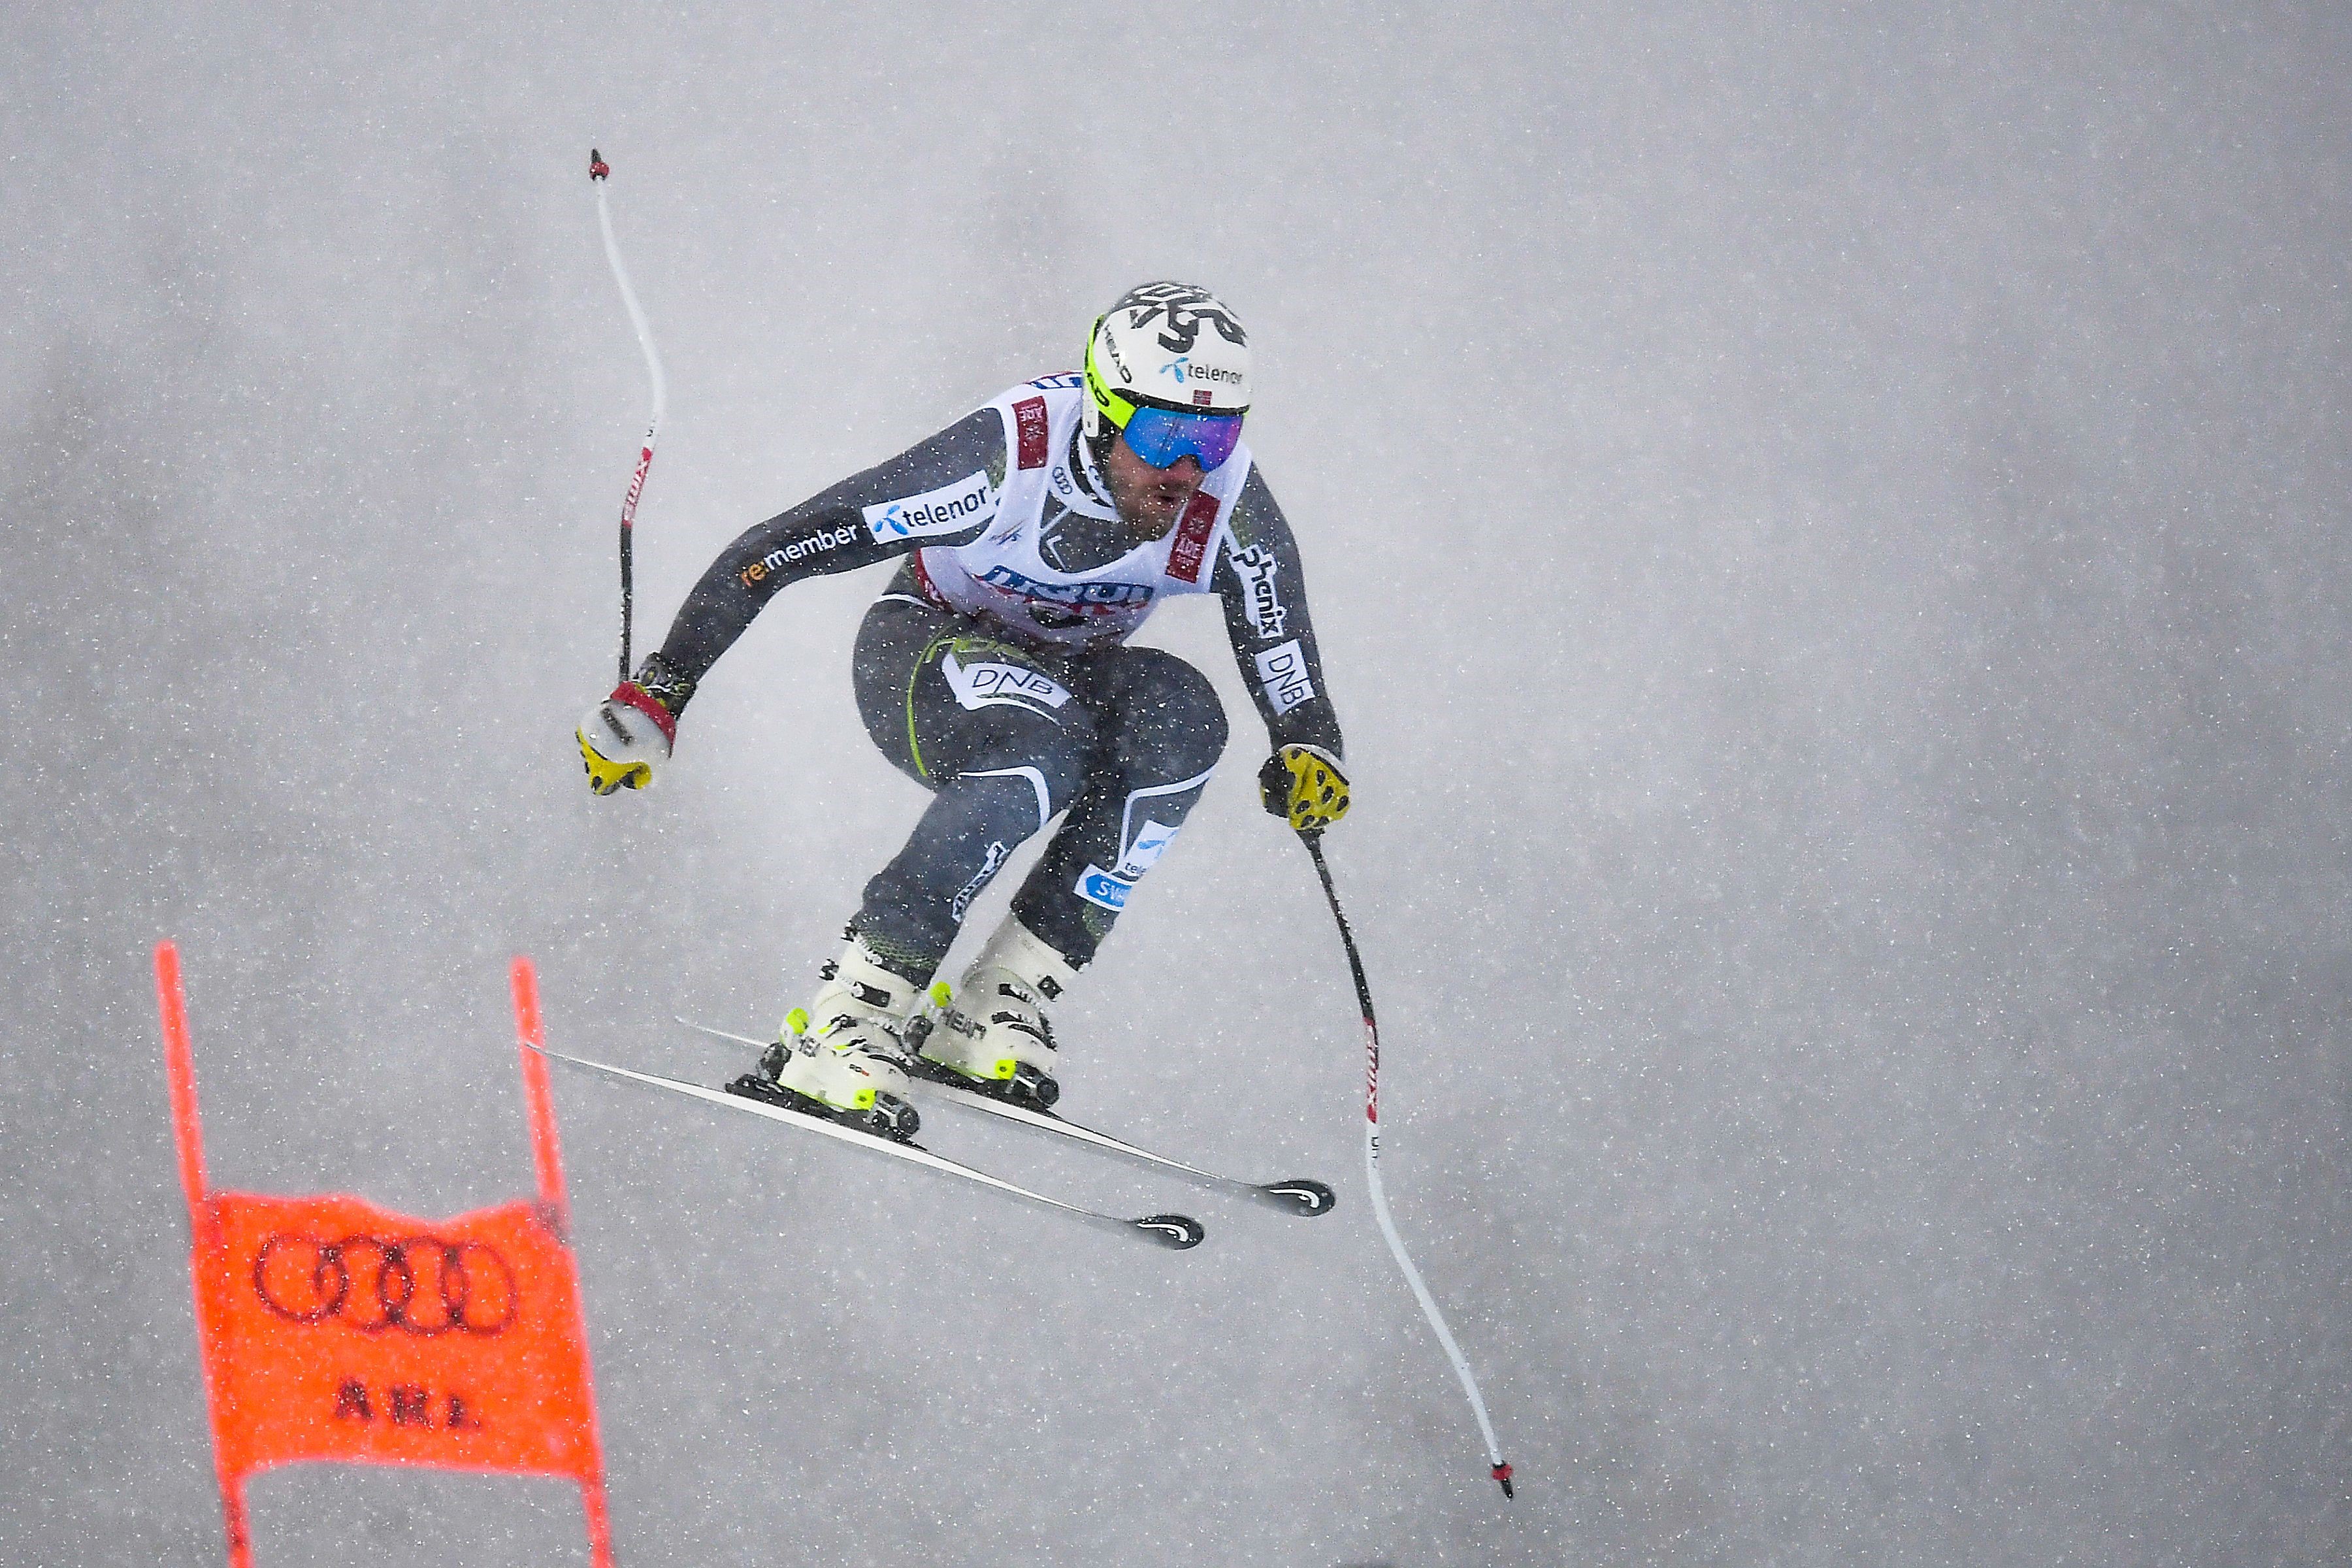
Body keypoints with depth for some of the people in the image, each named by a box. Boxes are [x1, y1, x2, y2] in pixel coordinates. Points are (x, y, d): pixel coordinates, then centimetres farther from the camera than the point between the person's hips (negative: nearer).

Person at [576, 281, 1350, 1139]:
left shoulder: (1231, 506, -23)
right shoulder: (1007, 459, -33)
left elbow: (1287, 673, -16)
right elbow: (770, 554, -30)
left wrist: (1308, 756, -39)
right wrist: (658, 693, -31)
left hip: (1067, 673, 4)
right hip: (922, 651, -4)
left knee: (1178, 714, -30)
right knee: (1040, 746, -37)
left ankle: (1005, 1002, -22)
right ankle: (840, 1025, -33)